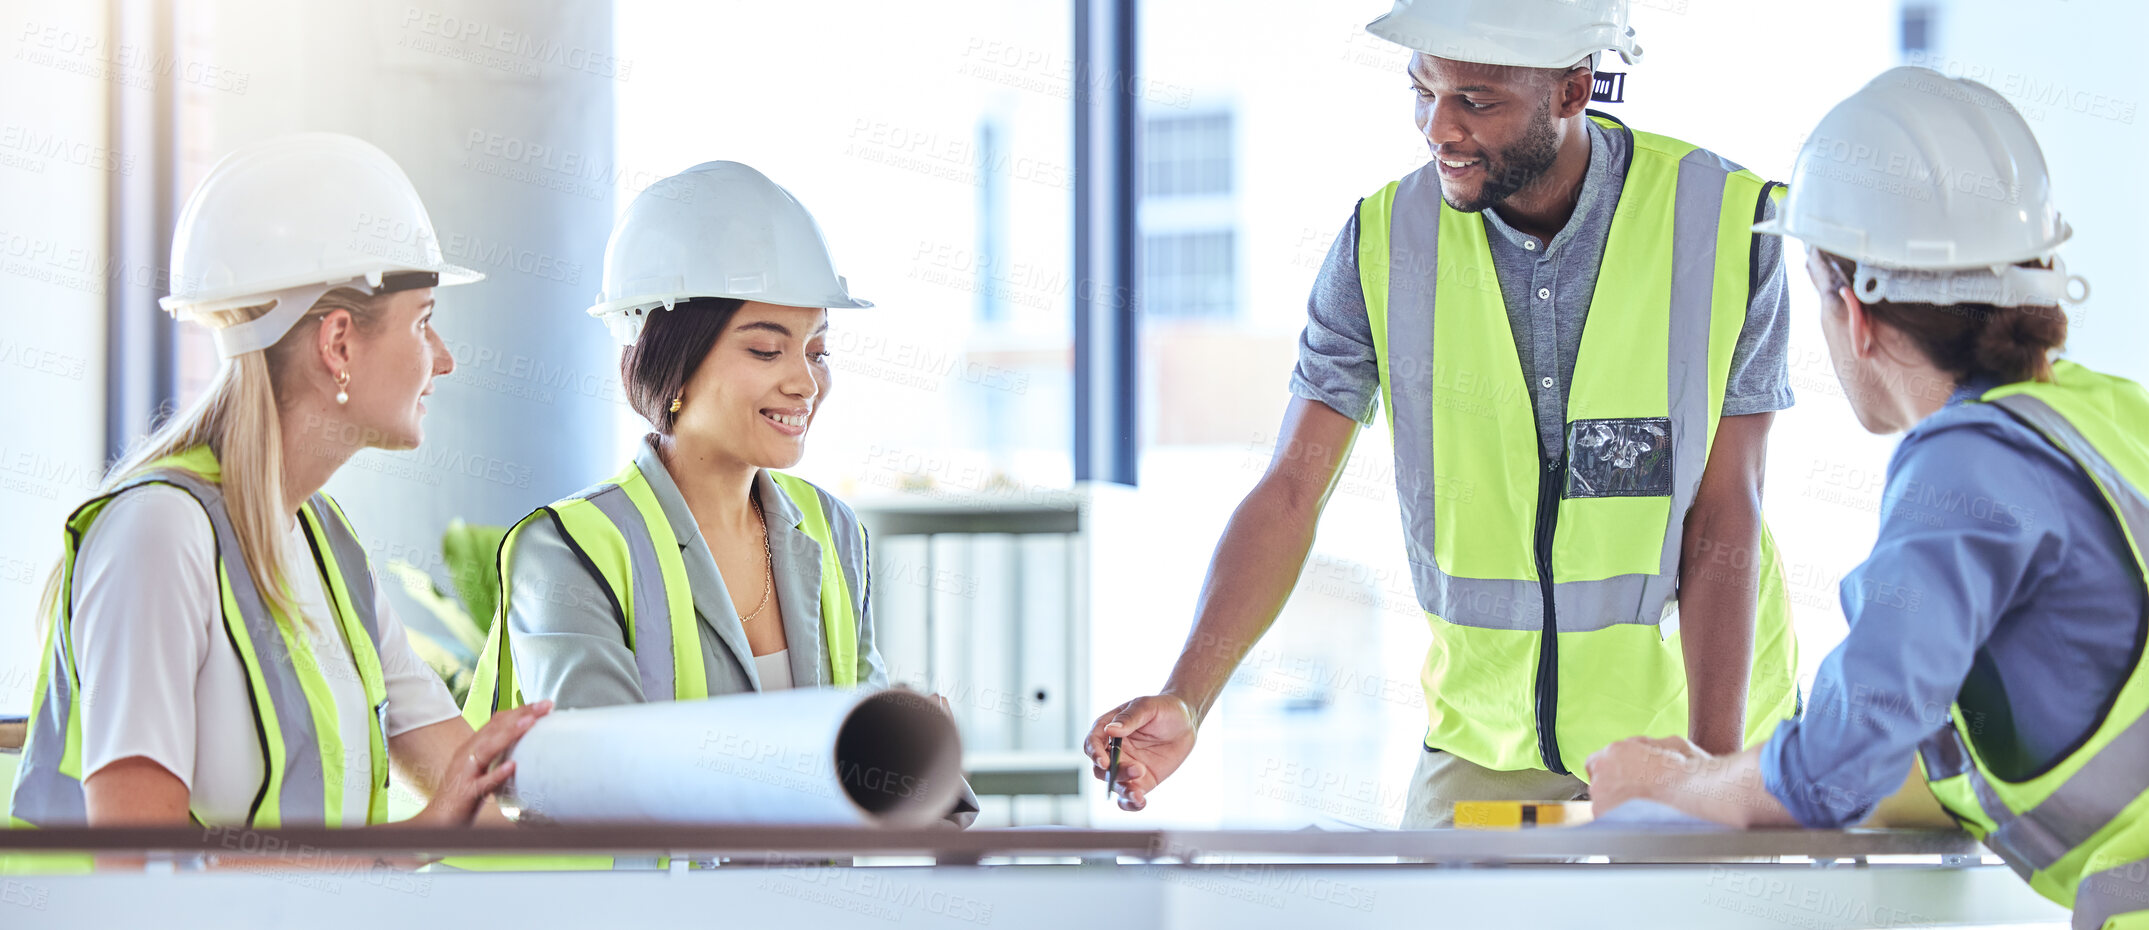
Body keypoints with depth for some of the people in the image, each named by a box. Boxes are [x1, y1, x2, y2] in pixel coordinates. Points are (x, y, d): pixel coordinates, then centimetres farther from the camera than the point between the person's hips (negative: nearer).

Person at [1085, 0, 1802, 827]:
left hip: (1693, 717, -1)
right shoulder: (1383, 240, -7)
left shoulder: (1726, 228, -13)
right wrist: (1184, 702, -23)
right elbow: (1290, 495, -9)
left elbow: (1724, 525, -12)